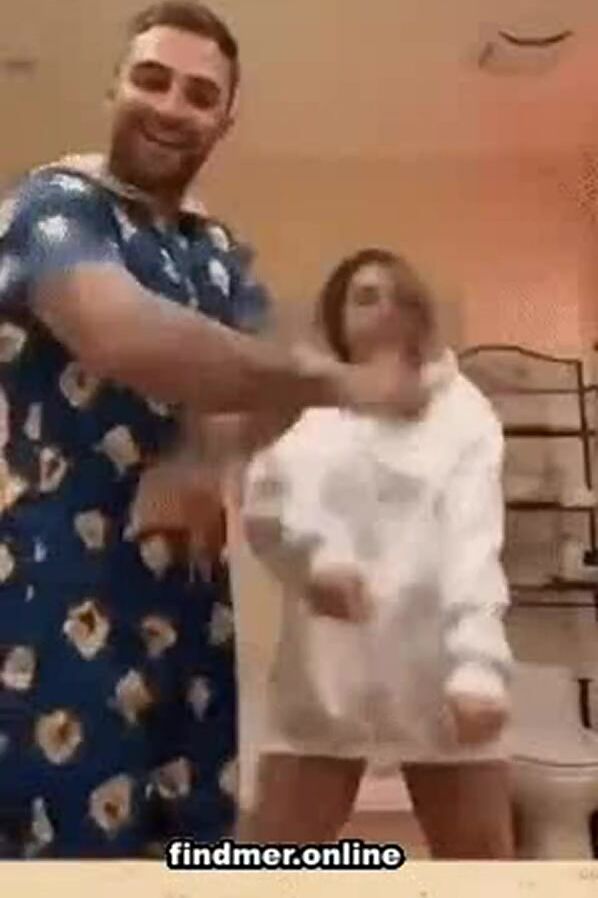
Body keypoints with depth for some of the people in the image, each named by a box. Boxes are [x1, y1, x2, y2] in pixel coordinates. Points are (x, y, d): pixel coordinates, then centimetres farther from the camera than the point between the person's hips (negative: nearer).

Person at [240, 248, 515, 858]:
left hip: (435, 670, 0)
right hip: (325, 670, 1)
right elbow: (269, 498, -9)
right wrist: (314, 553, -32)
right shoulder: (306, 410, 11)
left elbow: (475, 542, -5)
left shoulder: (462, 412, 9)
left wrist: (479, 663, -22)